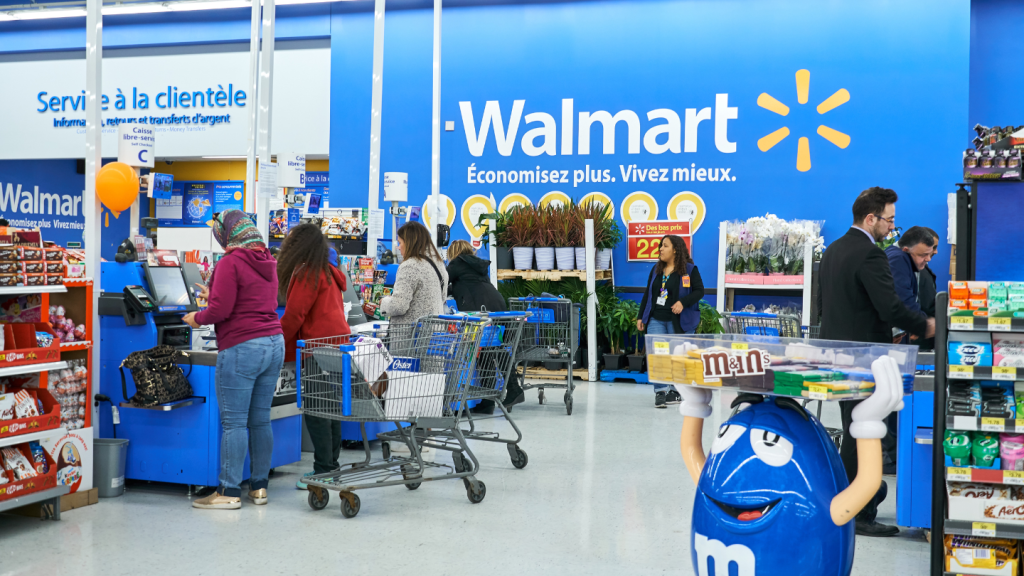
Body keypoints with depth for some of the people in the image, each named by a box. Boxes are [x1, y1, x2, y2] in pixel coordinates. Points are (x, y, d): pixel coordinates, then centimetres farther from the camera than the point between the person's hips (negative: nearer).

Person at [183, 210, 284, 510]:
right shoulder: (268, 261, 15)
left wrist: (197, 319, 4)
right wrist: (214, 296, 31)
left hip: (241, 348, -8)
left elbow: (221, 310, -15)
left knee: (234, 422, -3)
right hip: (274, 343, 8)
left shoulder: (230, 263, -10)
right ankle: (259, 486, 17)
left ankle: (229, 492, 1)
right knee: (260, 420, 12)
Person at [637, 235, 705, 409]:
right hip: (656, 319, 4)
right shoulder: (656, 269, 12)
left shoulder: (689, 269, -3)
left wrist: (683, 302, -20)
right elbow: (647, 294, 16)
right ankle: (660, 391, -7)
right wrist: (641, 316, 13)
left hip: (679, 322, -4)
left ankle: (677, 391, 16)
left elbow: (699, 291, -5)